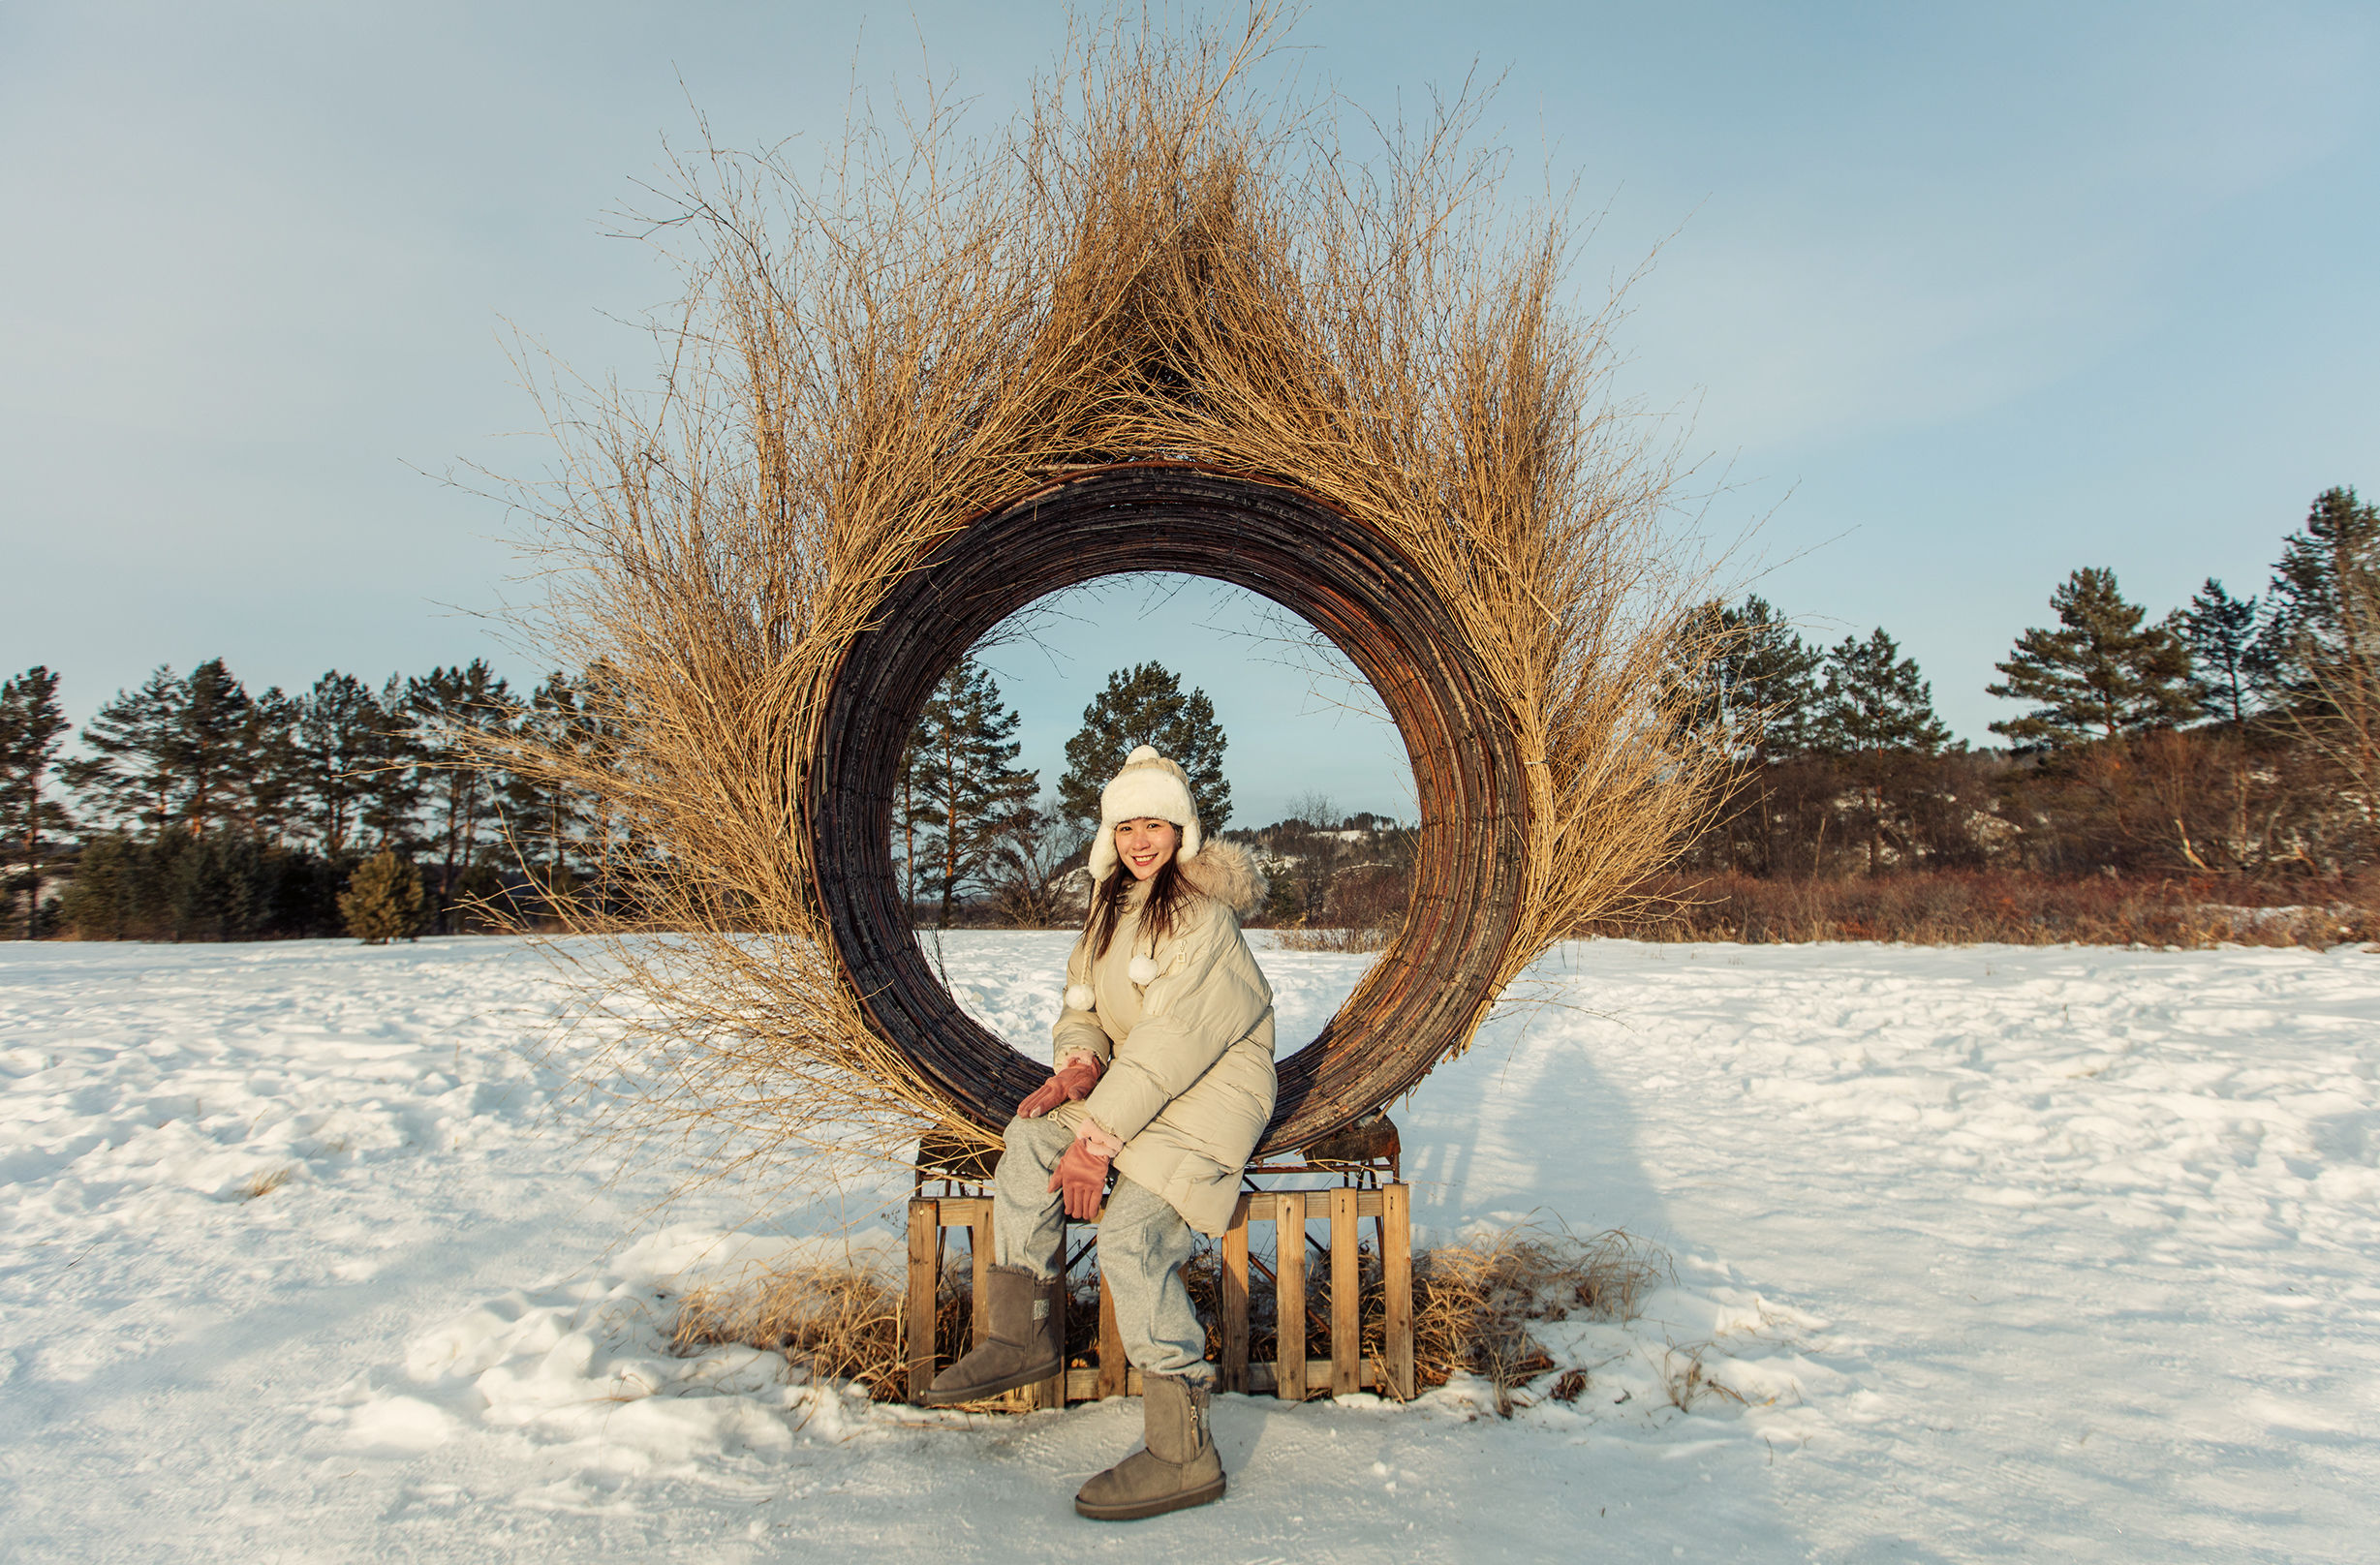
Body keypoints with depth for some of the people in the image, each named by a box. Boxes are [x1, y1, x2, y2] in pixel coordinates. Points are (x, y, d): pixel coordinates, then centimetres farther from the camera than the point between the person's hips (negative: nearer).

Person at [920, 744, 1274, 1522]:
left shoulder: (1202, 918, -17)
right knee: (1031, 1141, -12)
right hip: (1137, 1086, 8)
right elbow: (1082, 1009, 12)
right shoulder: (1111, 907, 11)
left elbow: (1171, 1040, -24)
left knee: (1129, 1237, -24)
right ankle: (1023, 1335, 0)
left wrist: (1098, 1138, -25)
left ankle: (1182, 1453, -17)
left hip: (1212, 1096, -8)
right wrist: (1076, 1065, -12)